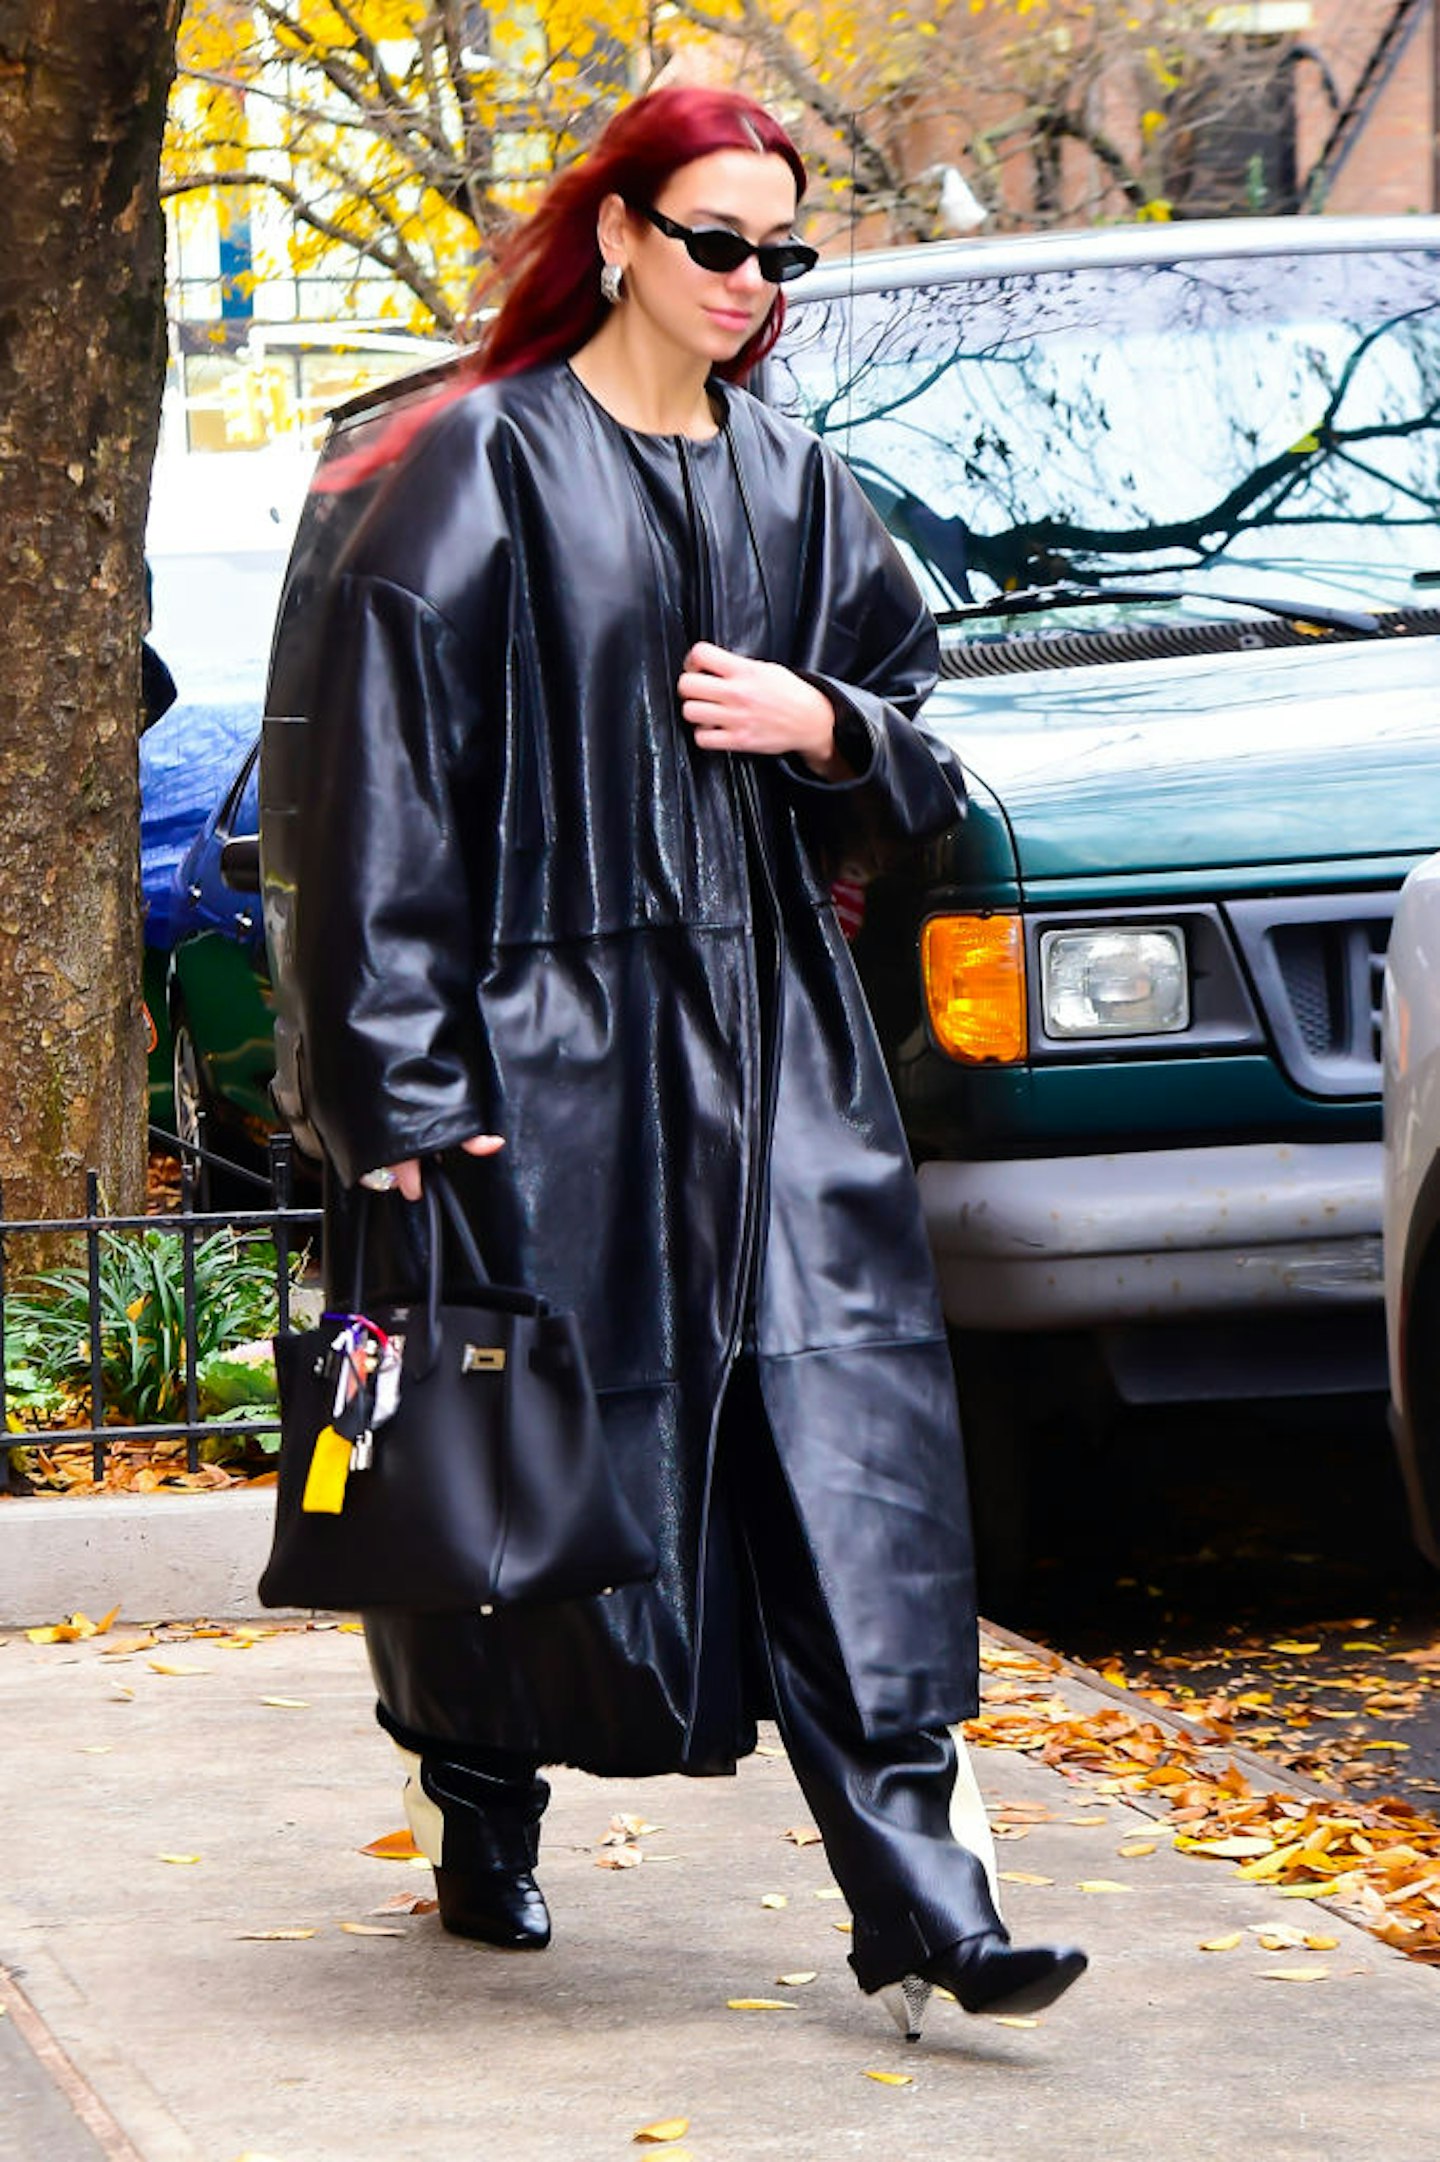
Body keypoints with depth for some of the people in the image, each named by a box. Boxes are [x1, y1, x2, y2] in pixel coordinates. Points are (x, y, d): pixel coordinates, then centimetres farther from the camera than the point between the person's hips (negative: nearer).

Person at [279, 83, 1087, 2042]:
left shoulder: (798, 488, 13)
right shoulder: (480, 474, -4)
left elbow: (916, 759, 19)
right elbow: (387, 782, -8)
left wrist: (830, 731, -5)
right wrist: (403, 1085, -13)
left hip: (770, 1036, 4)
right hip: (544, 1037, -4)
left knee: (841, 1442, -7)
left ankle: (917, 1899, -12)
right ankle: (484, 1826, 27)